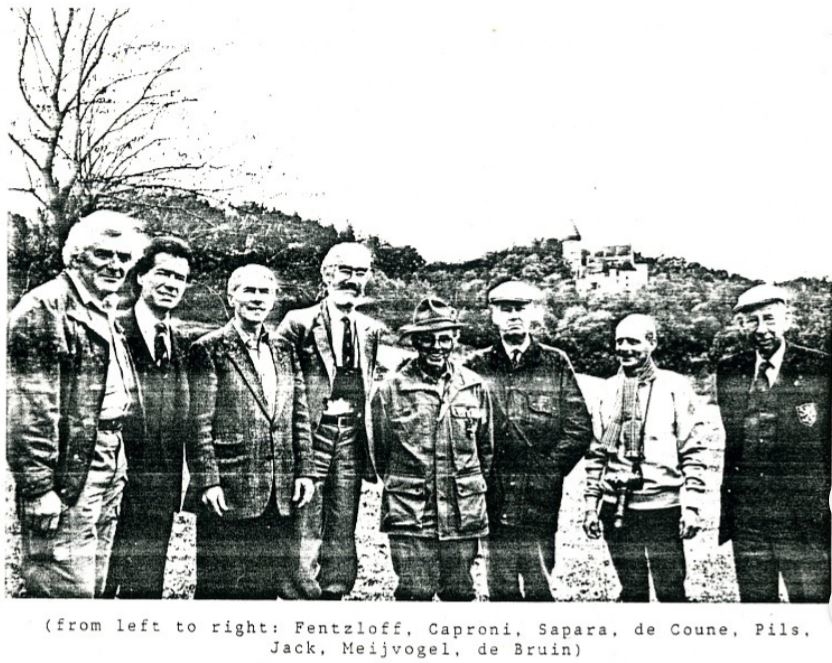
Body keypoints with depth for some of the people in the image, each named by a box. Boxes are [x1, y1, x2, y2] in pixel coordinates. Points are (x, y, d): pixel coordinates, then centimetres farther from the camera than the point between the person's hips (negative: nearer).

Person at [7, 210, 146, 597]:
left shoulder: (107, 315, 17)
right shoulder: (44, 308, -12)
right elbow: (29, 407, -18)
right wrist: (37, 486, -21)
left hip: (108, 477, 9)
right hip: (67, 477, -9)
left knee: (92, 589, 15)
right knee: (67, 591, -5)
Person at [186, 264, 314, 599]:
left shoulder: (284, 351, 14)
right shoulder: (209, 350, -3)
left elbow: (300, 417, 14)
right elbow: (198, 424, -8)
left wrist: (304, 470, 6)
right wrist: (207, 480, -14)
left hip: (280, 496, 5)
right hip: (227, 495, -5)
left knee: (269, 584, 11)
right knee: (221, 586, 3)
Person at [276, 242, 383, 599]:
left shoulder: (372, 330, 13)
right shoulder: (300, 322, -1)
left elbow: (379, 383, 18)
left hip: (353, 433, 4)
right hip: (313, 430, -4)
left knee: (344, 525, 8)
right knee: (306, 523, -4)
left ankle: (335, 591, 17)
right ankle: (303, 588, 5)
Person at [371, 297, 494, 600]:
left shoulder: (475, 387, 5)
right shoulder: (391, 389, -4)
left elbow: (485, 448, 16)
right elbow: (379, 452, 7)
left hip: (464, 516, 3)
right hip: (410, 517, -3)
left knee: (460, 593, 11)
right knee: (415, 594, -1)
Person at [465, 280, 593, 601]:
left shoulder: (556, 364, 5)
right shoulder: (476, 366, 5)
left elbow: (580, 428, 3)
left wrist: (548, 470, -1)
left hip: (540, 499, -1)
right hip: (492, 497, 1)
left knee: (538, 588, 1)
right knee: (500, 589, 7)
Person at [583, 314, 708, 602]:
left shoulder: (675, 387, -2)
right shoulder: (609, 389, 10)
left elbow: (694, 451, -3)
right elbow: (596, 452, 14)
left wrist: (691, 507, -9)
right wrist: (591, 504, 9)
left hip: (662, 506, -3)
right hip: (616, 509, 4)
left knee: (671, 591, 1)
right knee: (631, 591, 12)